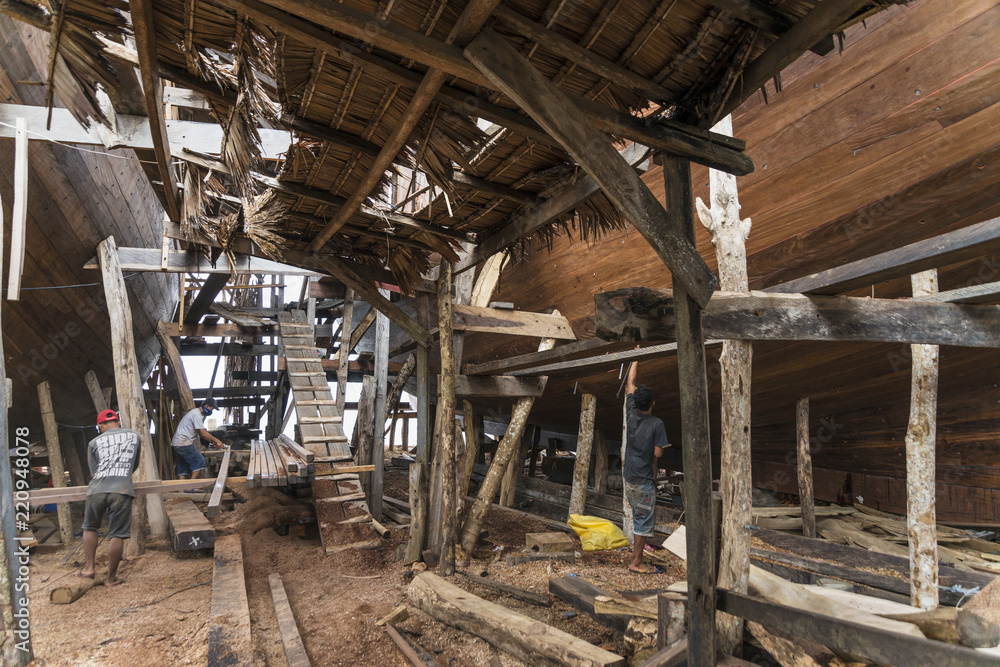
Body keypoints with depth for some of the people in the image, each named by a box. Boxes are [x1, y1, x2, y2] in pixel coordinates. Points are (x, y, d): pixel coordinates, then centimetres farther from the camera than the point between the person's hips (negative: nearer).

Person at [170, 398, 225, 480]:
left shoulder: (195, 412, 19)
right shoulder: (197, 414, -15)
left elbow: (201, 433, 19)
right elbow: (203, 433, -17)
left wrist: (213, 441, 9)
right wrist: (216, 440, -10)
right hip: (184, 443, -11)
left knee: (183, 467, 10)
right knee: (199, 461, -9)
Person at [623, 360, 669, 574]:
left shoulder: (631, 415, -1)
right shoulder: (656, 424, -15)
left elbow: (630, 383, 9)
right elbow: (658, 453, -15)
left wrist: (636, 359, 17)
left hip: (628, 475, 6)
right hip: (644, 479, -6)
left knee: (638, 513, 24)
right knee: (645, 520, 2)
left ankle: (637, 544, 35)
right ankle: (636, 562, 7)